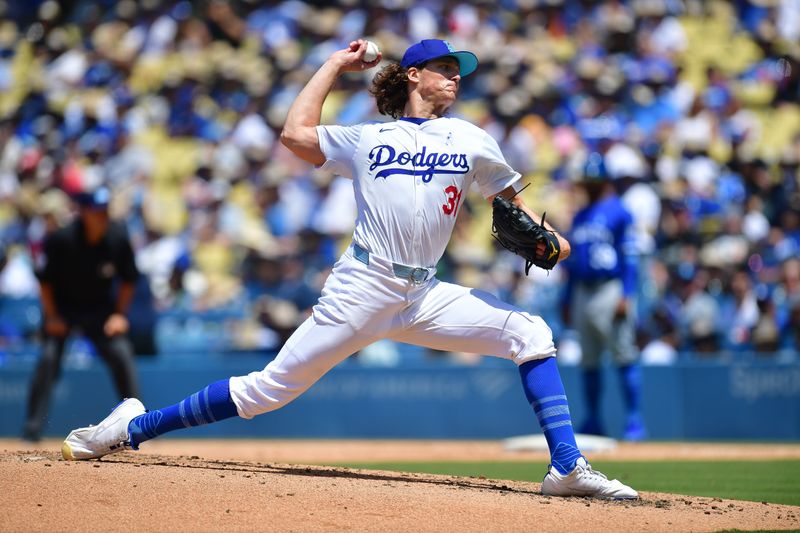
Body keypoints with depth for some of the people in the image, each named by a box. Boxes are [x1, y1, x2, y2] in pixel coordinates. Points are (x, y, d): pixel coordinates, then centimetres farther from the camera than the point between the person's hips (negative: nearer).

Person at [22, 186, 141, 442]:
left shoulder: (118, 237, -17)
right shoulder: (61, 238, -24)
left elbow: (128, 279, -2)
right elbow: (44, 278, -10)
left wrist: (119, 314, -8)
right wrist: (51, 316, -12)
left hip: (100, 307, 2)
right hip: (62, 307, -2)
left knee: (121, 353, -12)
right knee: (49, 358, -15)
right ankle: (33, 426, -8)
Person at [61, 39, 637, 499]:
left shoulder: (470, 140, 14)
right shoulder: (365, 139, 11)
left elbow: (509, 197, 21)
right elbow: (295, 133, 5)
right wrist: (335, 64, 13)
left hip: (425, 296, 3)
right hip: (362, 289, -3)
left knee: (531, 333, -10)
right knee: (269, 389, -6)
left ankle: (568, 468, -10)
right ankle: (131, 429, 2)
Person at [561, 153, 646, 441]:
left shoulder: (619, 212, -2)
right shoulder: (580, 217, 20)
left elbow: (630, 258, -8)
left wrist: (626, 296, -17)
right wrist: (567, 301, 18)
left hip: (611, 289, -7)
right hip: (583, 293, 7)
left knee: (624, 358, -9)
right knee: (589, 361, 9)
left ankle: (634, 420, -10)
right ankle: (593, 421, 15)